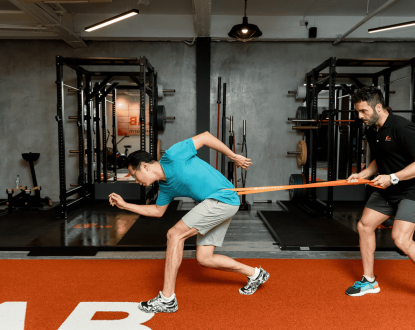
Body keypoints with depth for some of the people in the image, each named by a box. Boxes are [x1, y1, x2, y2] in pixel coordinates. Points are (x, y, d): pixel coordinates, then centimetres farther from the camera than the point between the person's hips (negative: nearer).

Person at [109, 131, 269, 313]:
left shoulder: (172, 156, -12)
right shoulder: (165, 187, 13)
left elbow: (205, 136, -8)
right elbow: (157, 211, 26)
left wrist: (234, 157, -5)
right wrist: (125, 205, 22)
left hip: (222, 197, -9)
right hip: (214, 204, 10)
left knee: (175, 234, -11)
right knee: (204, 258, 10)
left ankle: (167, 299, -4)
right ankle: (255, 274, 26)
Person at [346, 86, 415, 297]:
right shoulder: (372, 132, 6)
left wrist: (392, 178, -26)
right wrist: (363, 174, 5)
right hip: (386, 190, 9)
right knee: (364, 226, 7)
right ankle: (369, 281, 21)